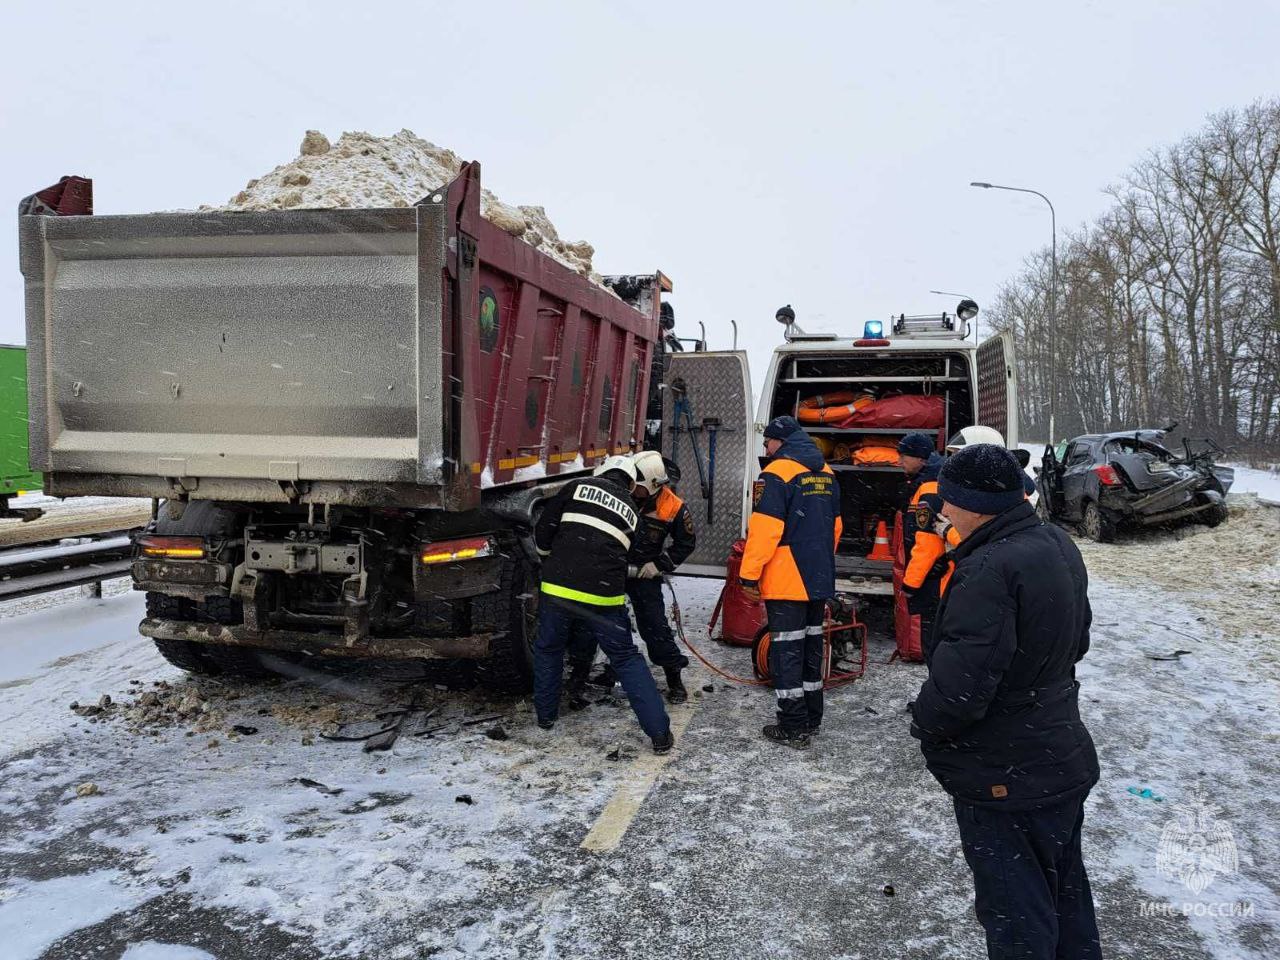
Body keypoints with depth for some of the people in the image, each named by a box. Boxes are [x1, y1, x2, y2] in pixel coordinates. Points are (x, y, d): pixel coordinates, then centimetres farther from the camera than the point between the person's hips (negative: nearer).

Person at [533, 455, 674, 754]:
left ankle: (546, 714, 36)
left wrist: (548, 554, 25)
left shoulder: (578, 487, 8)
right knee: (627, 659, 12)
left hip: (557, 589, -1)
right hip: (604, 598, 1)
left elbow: (543, 530, 5)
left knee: (548, 650, 24)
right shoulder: (630, 510, 18)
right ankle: (660, 734, 8)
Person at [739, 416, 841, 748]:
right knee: (811, 645, 17)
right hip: (819, 579, 8)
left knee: (786, 650, -2)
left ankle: (793, 728, 1)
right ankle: (811, 718, 27)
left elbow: (764, 529, -20)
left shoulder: (777, 472, -14)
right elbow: (834, 526, 19)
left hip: (786, 580, -8)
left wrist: (749, 573, -14)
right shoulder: (825, 472, 12)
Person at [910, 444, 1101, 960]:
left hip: (1004, 779, -9)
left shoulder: (989, 569, -29)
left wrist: (925, 720, -10)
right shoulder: (1060, 547, 1)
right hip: (1064, 761, 9)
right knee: (1063, 889, 25)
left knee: (1016, 913, 5)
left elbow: (960, 685, -29)